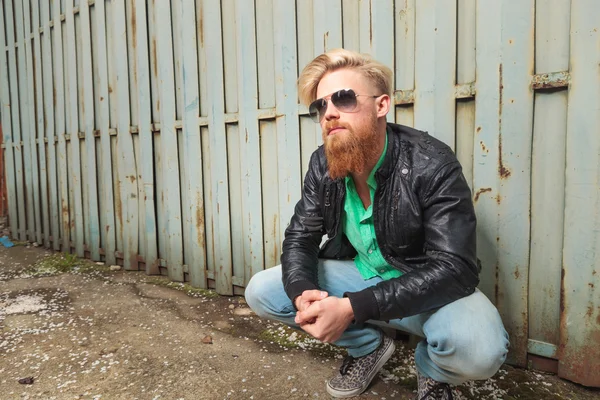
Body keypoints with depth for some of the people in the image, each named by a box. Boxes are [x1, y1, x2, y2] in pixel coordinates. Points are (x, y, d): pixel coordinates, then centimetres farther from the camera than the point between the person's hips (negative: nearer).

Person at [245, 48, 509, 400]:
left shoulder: (432, 165, -24)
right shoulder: (323, 165, -8)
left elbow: (454, 269, -30)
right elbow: (300, 237, -3)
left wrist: (352, 307, -38)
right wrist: (304, 292, -27)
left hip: (427, 290, -4)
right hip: (358, 276, 5)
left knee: (479, 347, -36)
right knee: (261, 292, -8)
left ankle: (433, 372, 6)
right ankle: (368, 345, 11)